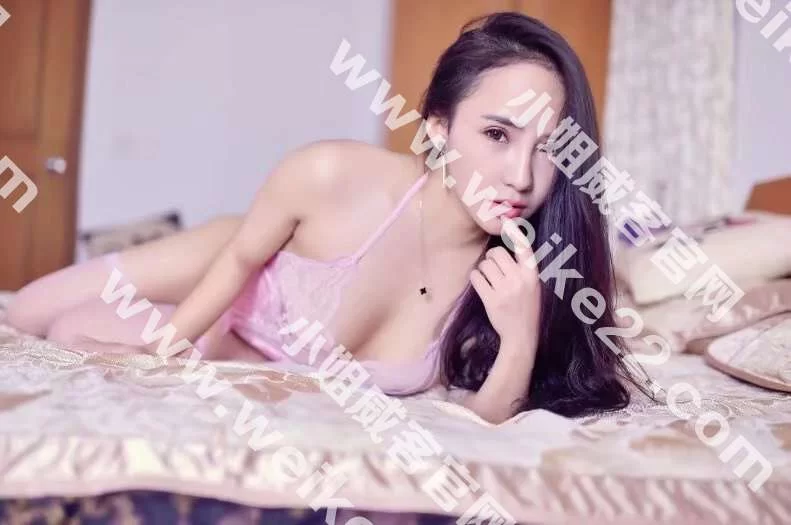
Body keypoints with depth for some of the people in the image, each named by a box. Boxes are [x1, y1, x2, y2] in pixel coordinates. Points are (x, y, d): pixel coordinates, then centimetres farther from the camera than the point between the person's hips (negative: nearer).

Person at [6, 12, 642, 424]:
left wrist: (519, 345, -41)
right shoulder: (332, 175, -38)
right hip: (227, 296, -1)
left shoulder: (518, 275, -34)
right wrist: (160, 345, -11)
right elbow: (241, 256, -17)